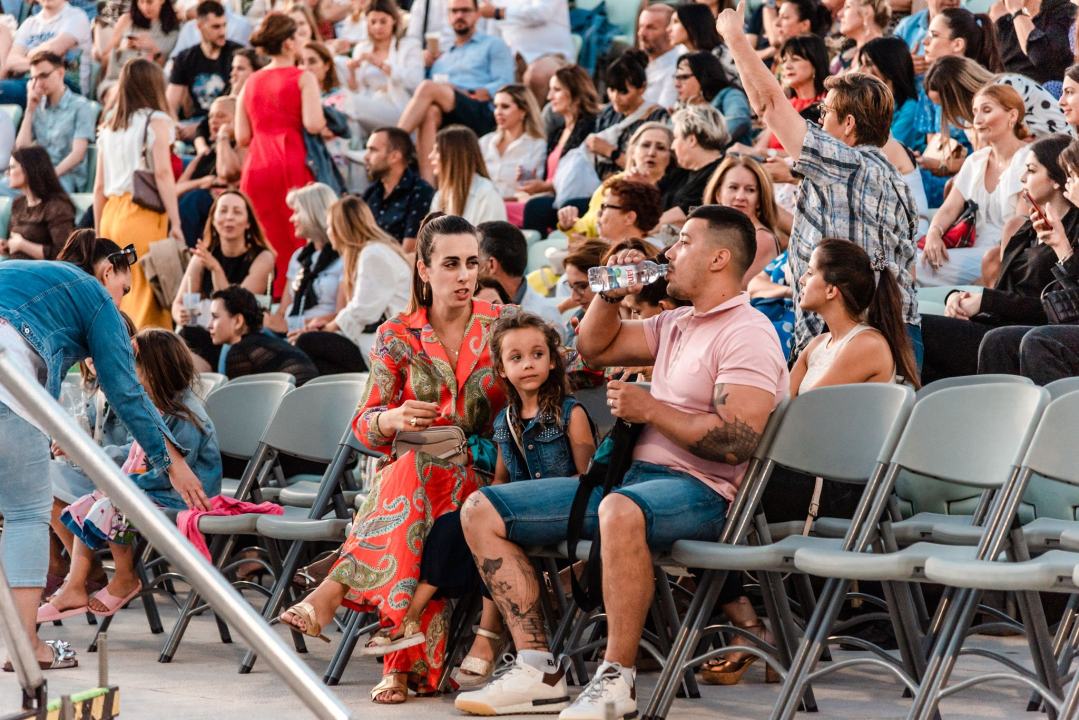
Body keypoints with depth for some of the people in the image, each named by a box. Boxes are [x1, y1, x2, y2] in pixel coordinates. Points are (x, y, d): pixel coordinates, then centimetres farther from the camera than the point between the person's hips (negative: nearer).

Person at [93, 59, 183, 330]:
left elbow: (100, 186, 16)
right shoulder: (156, 121, 0)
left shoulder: (108, 127, 15)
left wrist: (99, 232, 21)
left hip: (111, 215, 6)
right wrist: (175, 223, -10)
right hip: (143, 216, -6)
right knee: (146, 296, -6)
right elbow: (163, 172, -9)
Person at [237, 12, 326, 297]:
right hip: (291, 164, -5)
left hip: (256, 167, 5)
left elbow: (242, 137, 12)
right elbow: (313, 124, -13)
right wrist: (323, 122, 8)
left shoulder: (251, 83, 15)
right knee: (295, 244, -1)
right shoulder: (303, 78, 0)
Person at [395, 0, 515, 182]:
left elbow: (504, 85, 4)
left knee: (428, 88, -28)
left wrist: (470, 95, -9)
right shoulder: (442, 56, 35)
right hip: (445, 119, 3)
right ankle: (427, 185, -50)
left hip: (481, 114, -3)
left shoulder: (494, 45, 21)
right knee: (429, 111, -36)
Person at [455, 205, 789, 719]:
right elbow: (595, 347, 33)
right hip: (630, 477, 10)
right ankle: (538, 671, -8)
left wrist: (649, 408, -15)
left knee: (621, 511, -45)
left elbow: (736, 441, -21)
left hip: (699, 491, -10)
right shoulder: (675, 325, 20)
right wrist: (611, 294, 15)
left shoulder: (748, 335, -9)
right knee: (482, 511, 1)